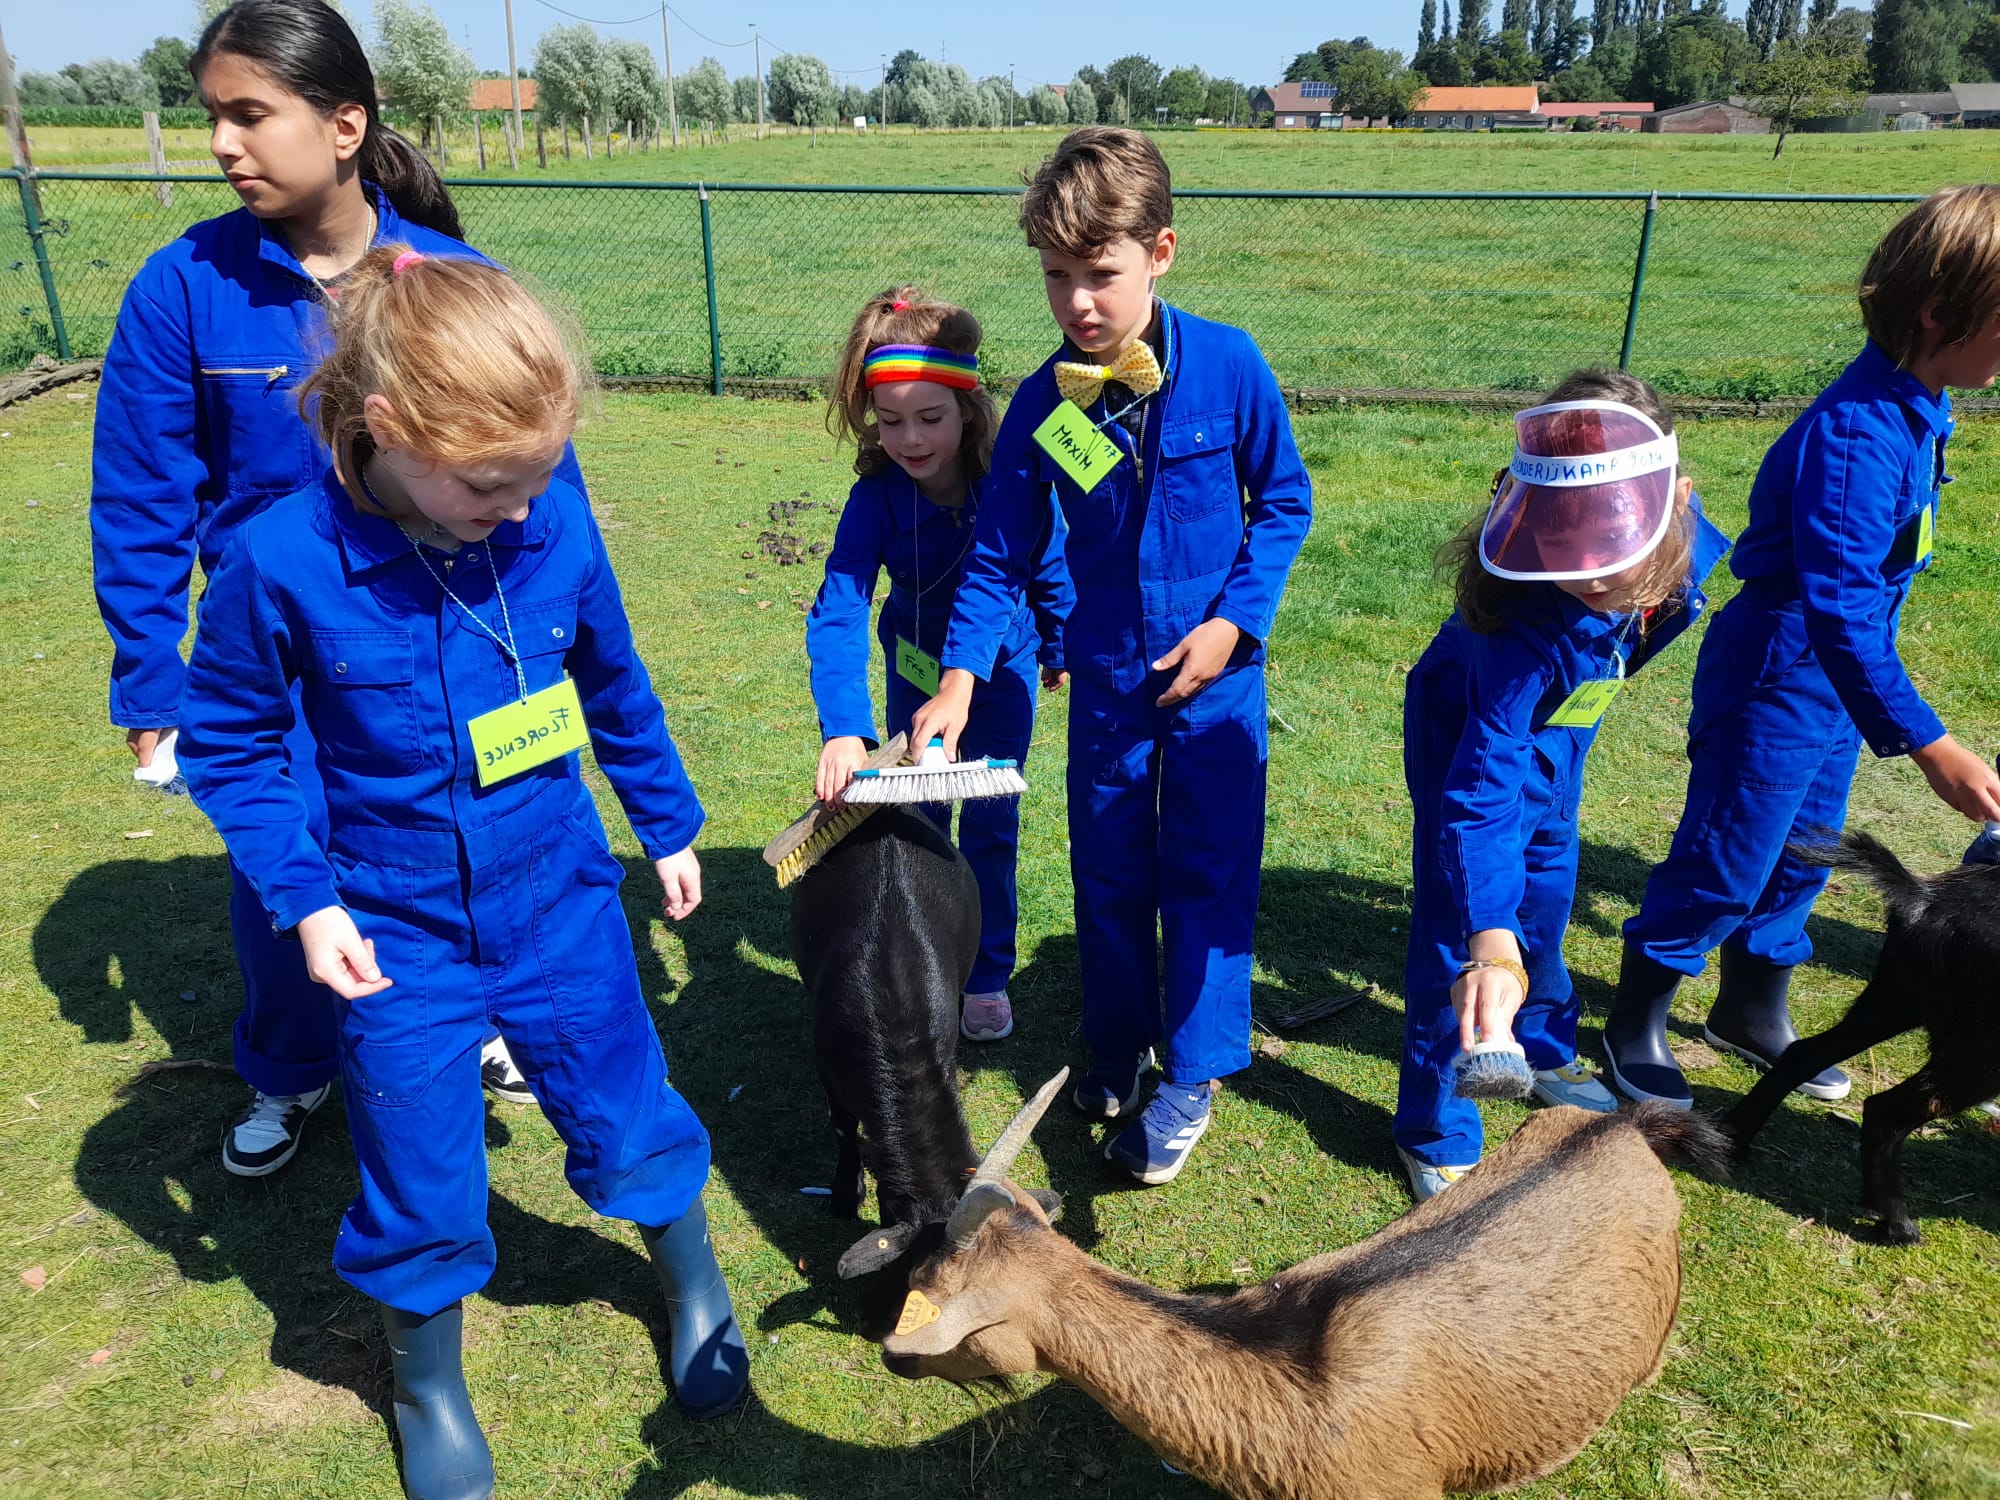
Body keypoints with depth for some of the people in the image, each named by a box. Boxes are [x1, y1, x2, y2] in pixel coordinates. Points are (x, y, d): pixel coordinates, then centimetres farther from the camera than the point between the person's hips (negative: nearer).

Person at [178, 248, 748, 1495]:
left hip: (561, 901, 2)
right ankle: (429, 1385, 44)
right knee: (422, 1192, 14)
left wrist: (669, 825, 12)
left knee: (630, 1120, 17)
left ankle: (696, 1287, 47)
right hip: (398, 934, -1)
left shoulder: (555, 524, -14)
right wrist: (304, 898, -11)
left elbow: (616, 684, 3)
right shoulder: (283, 563, -21)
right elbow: (227, 740, -5)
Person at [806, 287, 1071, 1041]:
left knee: (989, 828, 3)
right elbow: (837, 613, -36)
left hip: (1003, 670, -1)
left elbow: (1051, 570, -9)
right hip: (917, 666, 2)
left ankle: (989, 978, 21)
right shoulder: (876, 497, -27)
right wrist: (843, 730, -49)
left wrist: (1057, 653, 7)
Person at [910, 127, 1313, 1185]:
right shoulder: (1042, 405, -10)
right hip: (1105, 677, 2)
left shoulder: (1227, 365, -15)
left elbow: (1284, 500, -2)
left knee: (1206, 872, 6)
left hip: (1215, 672, -2)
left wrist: (1234, 621, -11)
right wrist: (960, 673, -17)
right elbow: (999, 555, -4)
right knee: (1108, 874, 14)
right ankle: (1116, 1048, 36)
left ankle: (1192, 1078, 23)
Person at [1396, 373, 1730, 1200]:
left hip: (1559, 723, 7)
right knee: (1455, 935, -4)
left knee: (1543, 900, 24)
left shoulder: (1680, 541, -27)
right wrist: (1490, 941, -60)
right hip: (1472, 732, -6)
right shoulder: (1527, 621, -45)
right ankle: (1435, 1136, 15)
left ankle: (1540, 1052, 49)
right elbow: (1481, 786, -49)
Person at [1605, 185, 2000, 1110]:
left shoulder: (1917, 410, 2)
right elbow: (1838, 609, -33)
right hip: (1779, 677, -9)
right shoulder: (1858, 435, -28)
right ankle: (1634, 1021, 23)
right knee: (1725, 867, 3)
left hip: (1834, 678, 9)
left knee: (1800, 858, 20)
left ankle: (1753, 1013, 40)